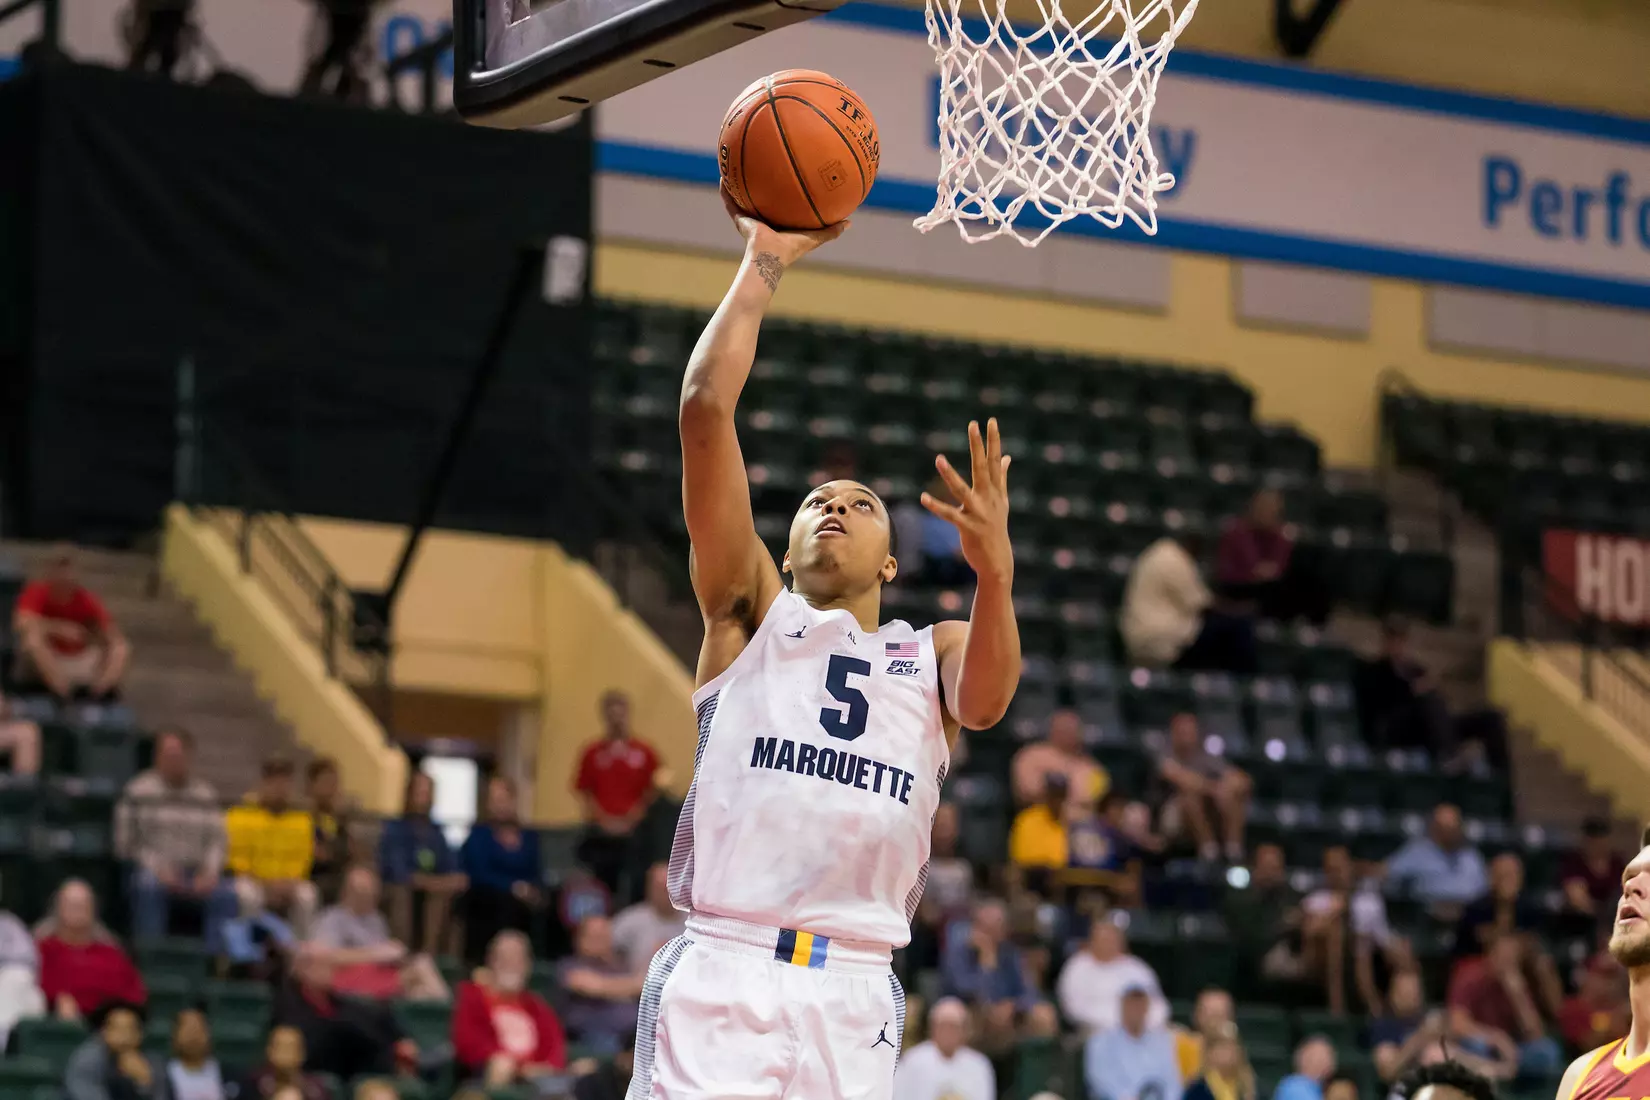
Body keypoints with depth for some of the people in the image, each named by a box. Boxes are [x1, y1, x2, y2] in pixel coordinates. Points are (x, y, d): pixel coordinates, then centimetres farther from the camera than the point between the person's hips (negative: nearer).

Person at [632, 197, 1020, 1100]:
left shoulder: (934, 653, 21)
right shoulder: (751, 613, 16)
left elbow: (984, 702, -5)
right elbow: (705, 410, 7)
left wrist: (994, 573, -23)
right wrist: (761, 266, 7)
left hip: (854, 999, 2)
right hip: (721, 977, -2)